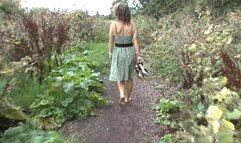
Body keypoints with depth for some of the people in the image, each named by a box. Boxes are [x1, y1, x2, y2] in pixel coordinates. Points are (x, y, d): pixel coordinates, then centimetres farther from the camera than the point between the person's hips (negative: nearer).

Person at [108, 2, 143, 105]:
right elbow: (135, 41, -7)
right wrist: (138, 55, -1)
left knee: (119, 75, 18)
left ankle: (122, 95, -1)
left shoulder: (114, 24, -11)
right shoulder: (132, 24, -6)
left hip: (118, 52, -1)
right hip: (130, 51, 2)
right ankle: (127, 98, 28)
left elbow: (111, 41, -4)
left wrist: (110, 52, 10)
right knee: (129, 77, 17)